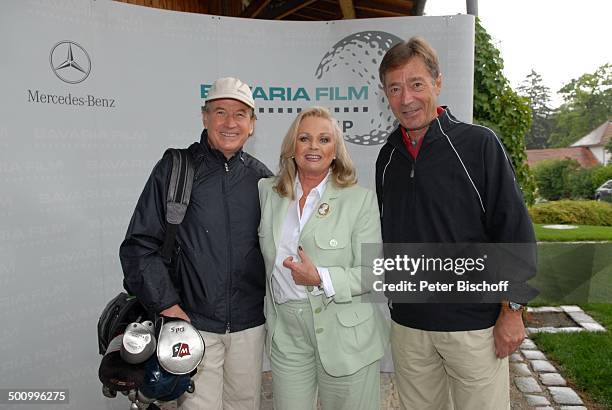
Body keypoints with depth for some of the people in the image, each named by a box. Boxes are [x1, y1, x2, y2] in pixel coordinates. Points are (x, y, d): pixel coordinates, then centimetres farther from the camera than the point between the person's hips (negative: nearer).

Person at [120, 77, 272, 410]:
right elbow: (139, 244, -6)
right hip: (193, 323, -3)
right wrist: (167, 306, -10)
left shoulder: (261, 177, 3)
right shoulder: (174, 168, -5)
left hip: (250, 324, 3)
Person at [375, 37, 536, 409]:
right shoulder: (388, 156, 5)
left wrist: (512, 312, -8)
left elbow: (515, 230, -8)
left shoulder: (478, 144, -9)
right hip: (407, 323, 4)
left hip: (475, 323, -4)